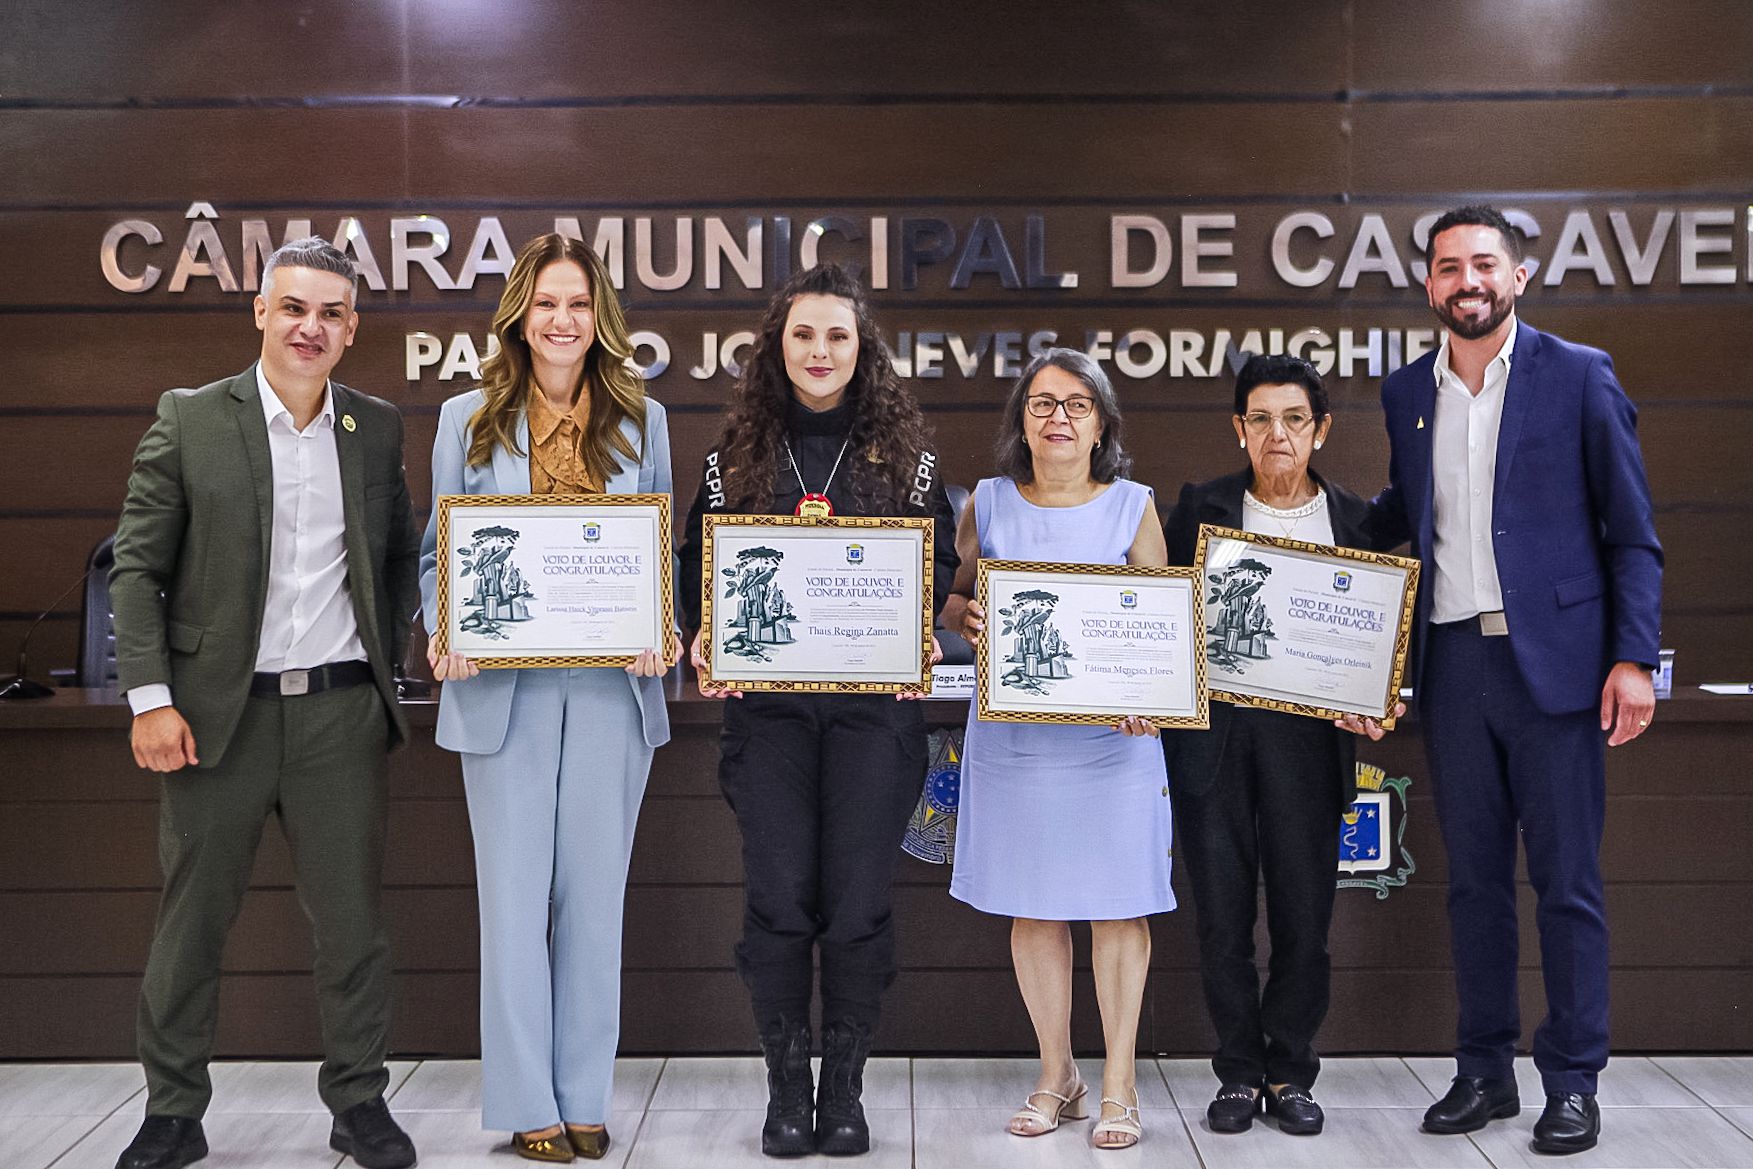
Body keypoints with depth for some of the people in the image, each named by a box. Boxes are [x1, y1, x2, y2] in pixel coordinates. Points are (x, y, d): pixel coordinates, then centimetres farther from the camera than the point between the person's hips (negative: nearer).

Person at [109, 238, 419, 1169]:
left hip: (340, 709, 2)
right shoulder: (189, 420, 0)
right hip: (217, 710, -1)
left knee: (351, 919, 7)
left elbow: (399, 556, 18)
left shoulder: (378, 428, 7)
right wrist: (149, 698, -9)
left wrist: (388, 657, 9)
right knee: (190, 922, 8)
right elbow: (136, 569, -1)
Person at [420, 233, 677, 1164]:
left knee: (595, 895, 8)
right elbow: (439, 551, 8)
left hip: (612, 690, 1)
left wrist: (663, 636, -7)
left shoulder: (642, 420, 9)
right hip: (503, 690, -1)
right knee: (513, 895, 3)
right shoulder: (467, 419, 7)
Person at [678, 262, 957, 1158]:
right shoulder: (738, 454, 9)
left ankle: (844, 1087, 17)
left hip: (874, 704, -1)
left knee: (858, 899, 1)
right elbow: (699, 566, 10)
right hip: (766, 703, 1)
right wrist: (705, 641, -8)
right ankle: (786, 1087, 16)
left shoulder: (904, 452, 6)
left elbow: (941, 562, 5)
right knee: (778, 897, 1)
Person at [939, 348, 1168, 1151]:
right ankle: (1055, 1076, 22)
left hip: (1110, 734, -1)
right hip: (1012, 733, 2)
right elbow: (951, 598, 12)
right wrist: (965, 619, -11)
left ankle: (1118, 1086, 12)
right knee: (1031, 905, 7)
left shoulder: (1132, 507, 4)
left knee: (1118, 903, 0)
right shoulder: (987, 504, 7)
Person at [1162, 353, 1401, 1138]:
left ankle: (1291, 1071, 19)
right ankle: (1239, 1071, 18)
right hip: (1211, 728, 0)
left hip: (1305, 730, 0)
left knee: (1304, 910, 2)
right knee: (1222, 911, 4)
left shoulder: (1354, 521, 8)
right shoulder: (1200, 508, 7)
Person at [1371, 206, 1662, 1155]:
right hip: (1451, 661, 4)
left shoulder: (1578, 375, -1)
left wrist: (1633, 658, -9)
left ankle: (1572, 1083, 13)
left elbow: (1632, 533, -1)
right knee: (1474, 879, 10)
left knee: (1565, 881, 1)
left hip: (1551, 659, -4)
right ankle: (1484, 1072, 21)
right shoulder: (1407, 392, 11)